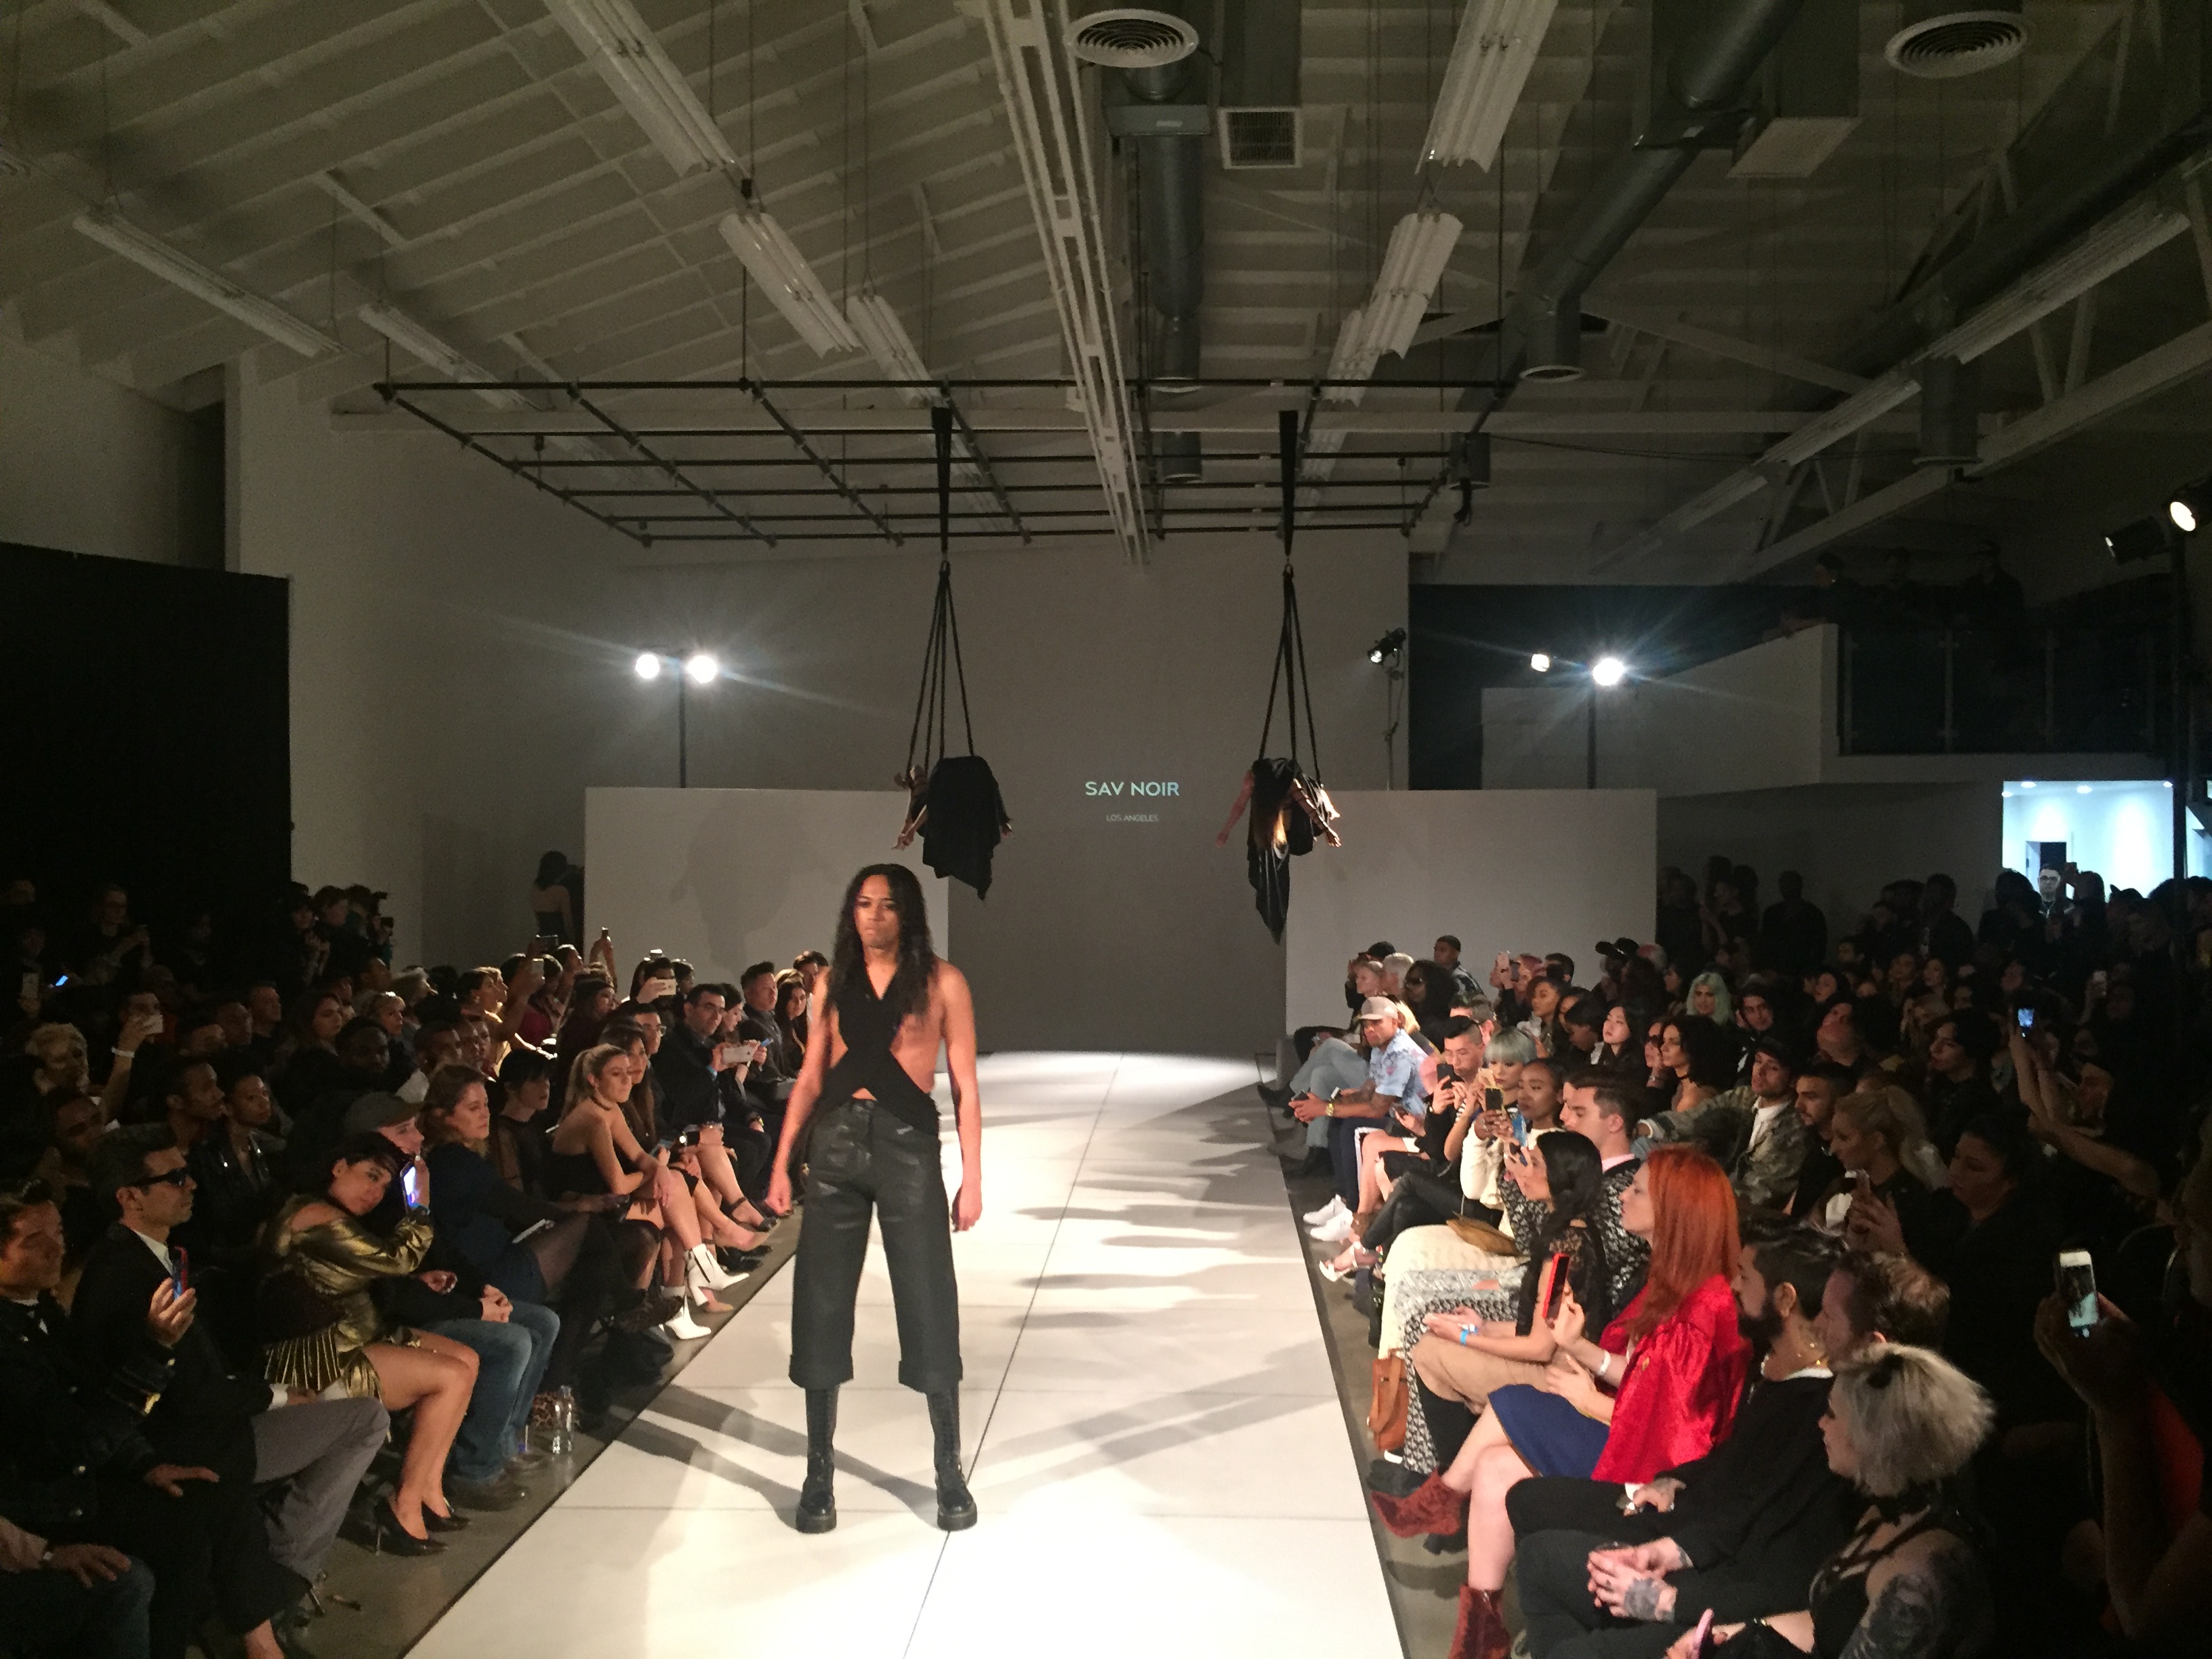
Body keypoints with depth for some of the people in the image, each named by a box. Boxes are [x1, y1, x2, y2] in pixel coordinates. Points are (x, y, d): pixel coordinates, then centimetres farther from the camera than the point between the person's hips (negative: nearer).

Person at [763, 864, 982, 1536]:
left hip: (907, 1144, -3)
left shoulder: (941, 981, 1)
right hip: (834, 1144, 3)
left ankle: (950, 1473, 15)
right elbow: (810, 1079, 12)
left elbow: (965, 1086, 0)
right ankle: (819, 1474, 16)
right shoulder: (833, 982, 11)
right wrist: (781, 1163, 5)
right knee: (820, 1308, 5)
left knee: (928, 1308, 1)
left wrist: (972, 1177, -5)